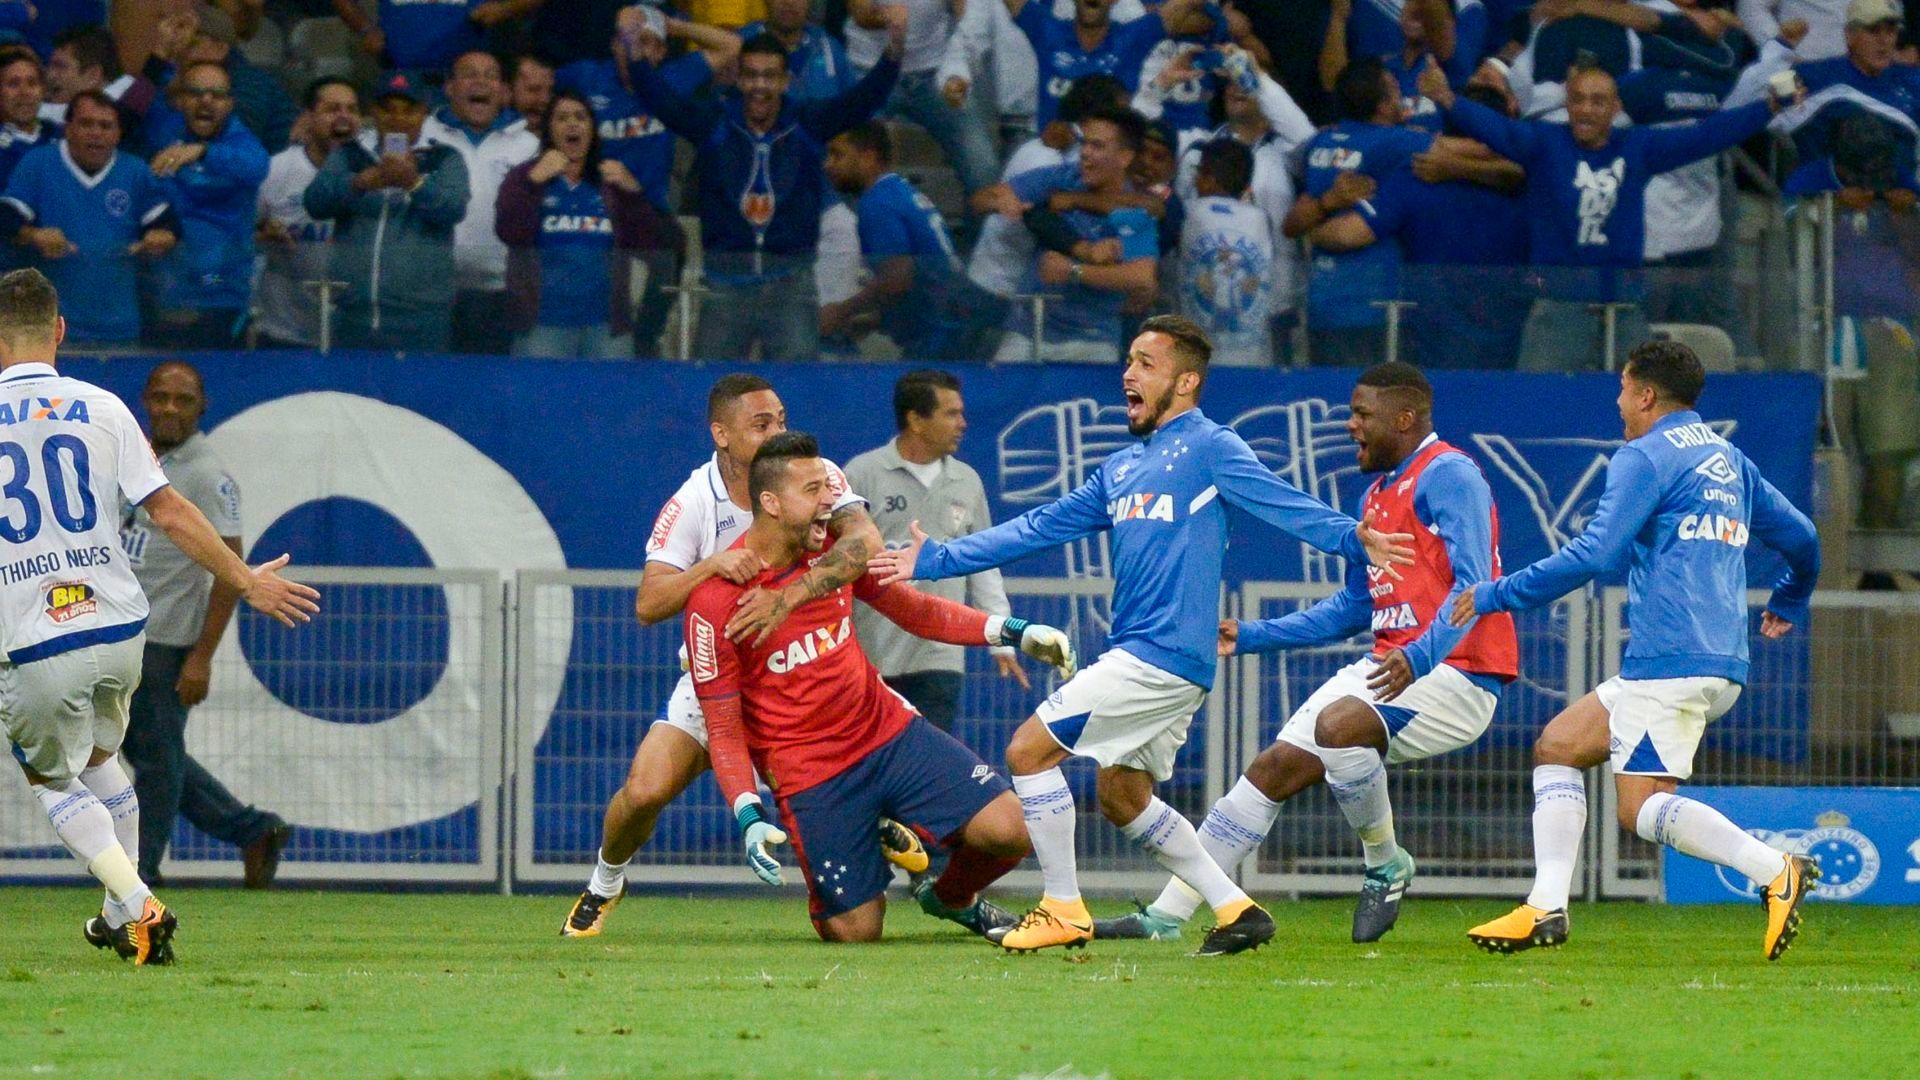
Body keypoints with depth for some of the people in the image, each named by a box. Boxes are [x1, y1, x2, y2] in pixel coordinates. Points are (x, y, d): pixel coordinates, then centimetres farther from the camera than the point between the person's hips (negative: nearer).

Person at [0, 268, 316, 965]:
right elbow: (169, 514, -2)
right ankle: (121, 918, 32)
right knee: (101, 757, 27)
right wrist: (246, 581, 6)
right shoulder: (100, 409, 0)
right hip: (120, 627, 3)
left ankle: (137, 905, -5)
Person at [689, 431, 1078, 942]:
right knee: (854, 932, -8)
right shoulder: (714, 601, -16)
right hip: (811, 774, -5)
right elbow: (723, 729, -12)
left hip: (889, 730, 5)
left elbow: (910, 607, 16)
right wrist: (749, 818, -26)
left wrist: (1011, 631, 6)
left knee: (1011, 830, -11)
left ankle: (951, 897, 24)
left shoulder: (834, 548, 0)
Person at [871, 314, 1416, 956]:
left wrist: (1352, 539, -34)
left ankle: (1064, 911, -2)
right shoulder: (1121, 470, 20)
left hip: (1164, 655, -9)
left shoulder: (1210, 449, -5)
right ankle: (1236, 909, 18)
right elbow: (1037, 530, 23)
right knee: (1121, 798, 16)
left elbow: (1287, 506, -16)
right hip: (1138, 656, 9)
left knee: (1028, 751, -9)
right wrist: (934, 561, 20)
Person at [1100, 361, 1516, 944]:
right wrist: (1250, 637, 23)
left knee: (1339, 722, -33)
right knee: (1276, 766, 1)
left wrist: (1419, 659, -35)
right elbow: (1353, 608, 26)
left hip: (1455, 673, -9)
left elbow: (1474, 585, -21)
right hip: (1391, 665, 9)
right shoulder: (1377, 494, 19)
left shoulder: (1448, 476, -10)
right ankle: (1166, 916, 4)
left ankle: (1387, 866, -11)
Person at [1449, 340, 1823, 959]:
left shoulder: (1645, 457, -6)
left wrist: (1498, 595, -6)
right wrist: (1787, 606, 46)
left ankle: (1777, 872, -21)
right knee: (1557, 747, 13)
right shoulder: (1727, 460, 19)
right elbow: (1802, 539, 25)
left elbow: (1594, 554, -14)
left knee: (1641, 808, -11)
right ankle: (1547, 907, 3)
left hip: (1669, 661, -9)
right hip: (1721, 662, 9)